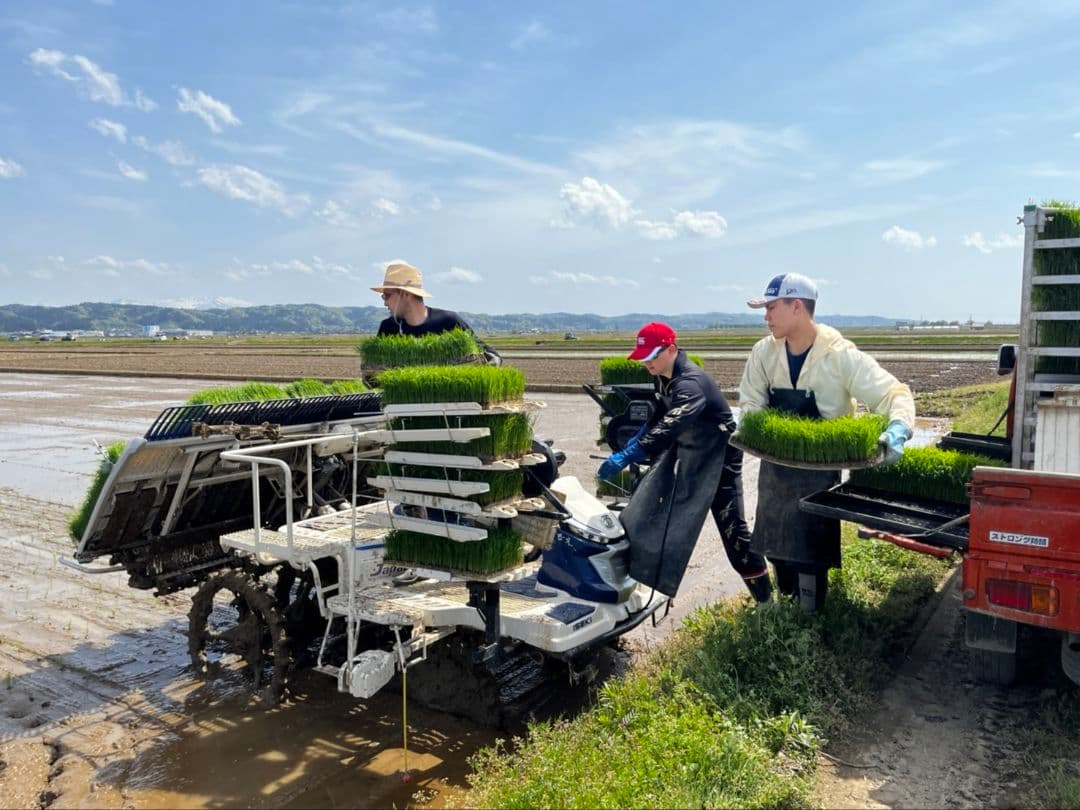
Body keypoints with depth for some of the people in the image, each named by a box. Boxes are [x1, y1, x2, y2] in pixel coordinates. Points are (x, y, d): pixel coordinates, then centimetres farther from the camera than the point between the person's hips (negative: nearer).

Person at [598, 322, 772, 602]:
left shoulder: (691, 383, -31)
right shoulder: (662, 376, -2)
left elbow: (669, 428, -45)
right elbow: (660, 415, 14)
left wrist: (625, 456, -51)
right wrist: (635, 441, 1)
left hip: (718, 454, -8)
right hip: (686, 449, 8)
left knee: (730, 523, -5)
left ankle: (763, 592, 9)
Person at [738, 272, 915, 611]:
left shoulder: (841, 355, -19)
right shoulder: (764, 352, -6)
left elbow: (895, 393, -19)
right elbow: (751, 404, -2)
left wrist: (897, 428, -40)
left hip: (820, 467, -5)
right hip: (776, 463, 5)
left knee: (810, 549, -2)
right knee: (777, 543, 17)